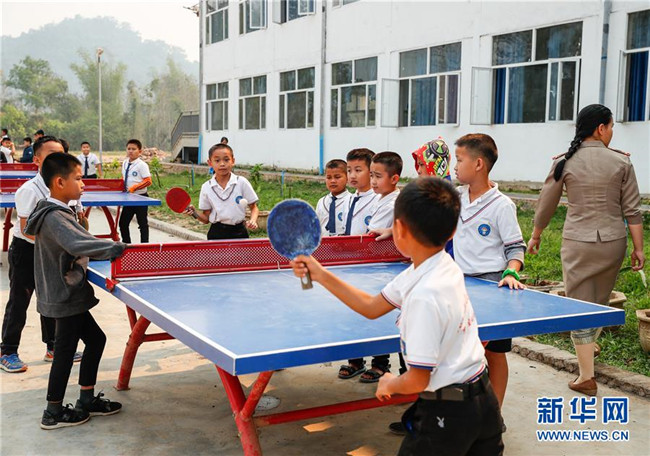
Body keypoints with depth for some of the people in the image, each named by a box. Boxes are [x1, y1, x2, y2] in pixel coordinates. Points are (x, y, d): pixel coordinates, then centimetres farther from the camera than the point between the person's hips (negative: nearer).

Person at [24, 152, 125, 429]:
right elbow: (79, 244, -40)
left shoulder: (52, 212, 9)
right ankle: (53, 414, 17)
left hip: (61, 294, 10)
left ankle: (87, 400, 27)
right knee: (65, 350, 3)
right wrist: (118, 248, -40)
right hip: (66, 297, -10)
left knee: (95, 339, 17)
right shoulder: (56, 218, -23)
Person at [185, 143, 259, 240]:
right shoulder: (206, 187, 1)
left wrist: (253, 220, -16)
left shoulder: (242, 182, -4)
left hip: (238, 233, -1)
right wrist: (194, 213, -13)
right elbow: (206, 218, 6)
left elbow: (254, 207, 3)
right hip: (216, 234, 1)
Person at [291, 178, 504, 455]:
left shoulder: (425, 296, -28)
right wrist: (321, 275, 4)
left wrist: (389, 384, 0)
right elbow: (372, 307, 8)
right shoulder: (443, 267, -1)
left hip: (447, 413, -8)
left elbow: (418, 380, -22)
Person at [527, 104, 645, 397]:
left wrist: (535, 236, 19)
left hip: (577, 243, -1)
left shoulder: (564, 163, -3)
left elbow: (546, 205, 4)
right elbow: (632, 210, -3)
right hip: (613, 242, 2)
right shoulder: (621, 162, -3)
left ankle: (587, 377, 7)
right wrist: (639, 249, 4)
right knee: (600, 302, 22)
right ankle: (591, 345, 46)